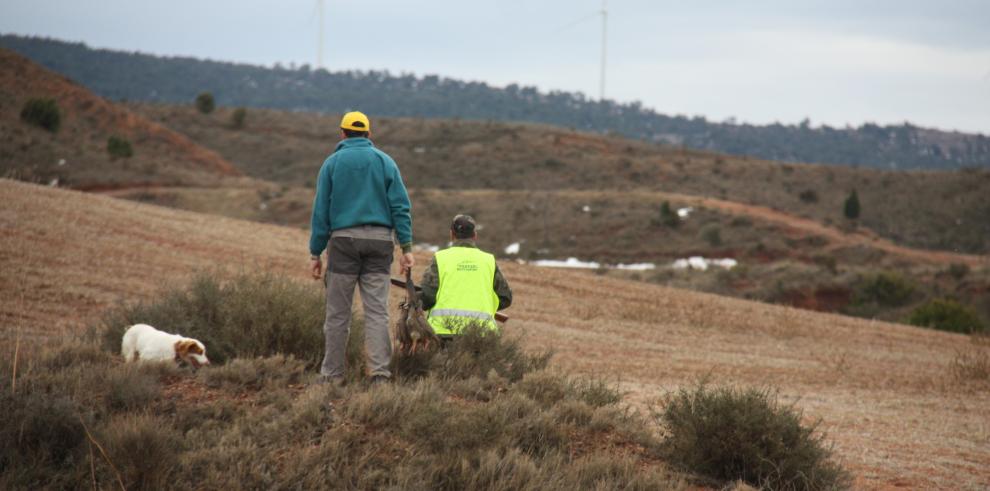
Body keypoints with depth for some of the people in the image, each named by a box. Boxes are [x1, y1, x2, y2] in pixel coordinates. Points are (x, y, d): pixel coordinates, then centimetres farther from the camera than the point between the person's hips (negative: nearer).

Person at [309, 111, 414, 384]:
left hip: (344, 239, -1)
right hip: (379, 239, 1)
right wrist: (406, 247, 0)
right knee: (377, 310, 0)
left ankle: (332, 374, 6)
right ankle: (379, 372, -9)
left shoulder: (332, 163, 5)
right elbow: (400, 207, 1)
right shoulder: (385, 161, 8)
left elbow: (321, 211, 2)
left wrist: (315, 253, 4)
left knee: (337, 312, 4)